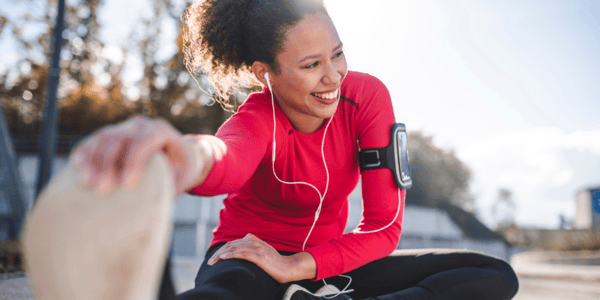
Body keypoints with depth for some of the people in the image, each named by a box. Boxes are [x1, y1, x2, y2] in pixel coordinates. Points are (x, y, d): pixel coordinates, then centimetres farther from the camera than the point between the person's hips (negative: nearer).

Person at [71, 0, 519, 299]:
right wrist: (193, 156, -73)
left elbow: (384, 224, -12)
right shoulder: (259, 118, -19)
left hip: (328, 262, 6)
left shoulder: (366, 95, -12)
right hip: (249, 259, -5)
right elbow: (229, 161, -48)